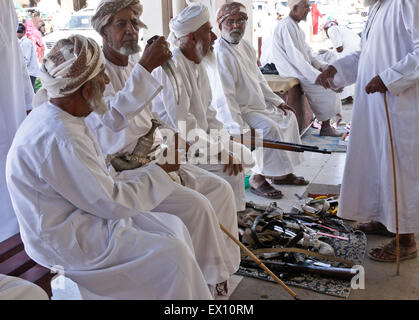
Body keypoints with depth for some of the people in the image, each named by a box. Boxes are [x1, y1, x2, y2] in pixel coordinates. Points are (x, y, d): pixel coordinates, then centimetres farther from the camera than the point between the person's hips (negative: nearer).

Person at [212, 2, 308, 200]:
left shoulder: (245, 46, 9)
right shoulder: (221, 53, -21)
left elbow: (259, 79, 22)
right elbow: (224, 96, -28)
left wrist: (276, 101, 16)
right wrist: (239, 129, -35)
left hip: (257, 105, 10)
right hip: (237, 110, -10)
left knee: (288, 116, 16)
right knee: (269, 127, -29)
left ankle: (281, 173, 20)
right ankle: (257, 178, -15)